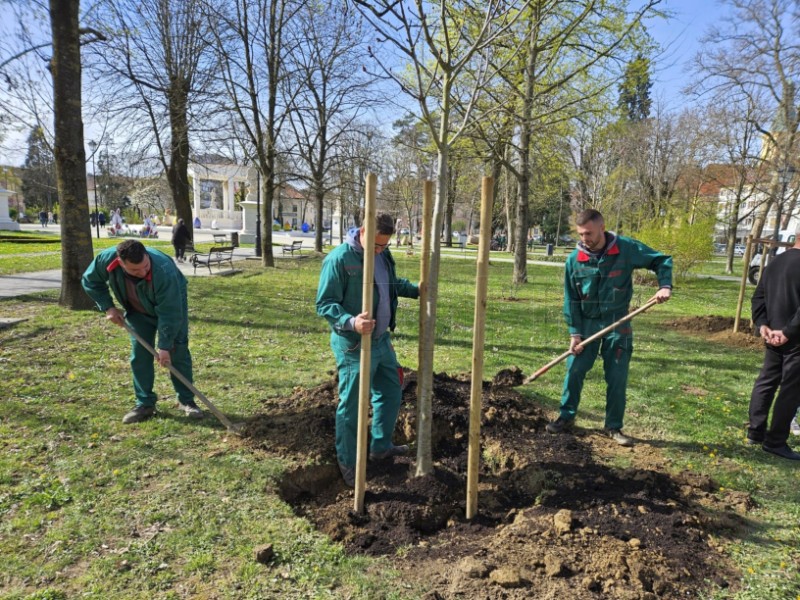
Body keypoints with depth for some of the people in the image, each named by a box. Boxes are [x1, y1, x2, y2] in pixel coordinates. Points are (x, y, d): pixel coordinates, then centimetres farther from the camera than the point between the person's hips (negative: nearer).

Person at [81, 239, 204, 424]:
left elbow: (169, 313, -34)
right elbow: (90, 281, -6)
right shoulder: (106, 260, -30)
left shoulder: (164, 270, -42)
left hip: (172, 303, -3)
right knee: (139, 354, -1)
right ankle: (145, 404, 10)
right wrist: (107, 307, -14)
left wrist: (164, 346, -30)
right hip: (138, 311, 4)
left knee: (178, 351, -5)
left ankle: (187, 401, 5)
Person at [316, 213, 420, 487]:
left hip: (381, 340, 9)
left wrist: (417, 290, 9)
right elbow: (325, 304, -20)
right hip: (354, 346, -8)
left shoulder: (383, 254, 5)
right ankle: (347, 464, 23)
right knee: (351, 406, 4)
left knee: (391, 393, 21)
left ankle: (381, 446, 41)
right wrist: (350, 322, -36)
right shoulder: (339, 259, -20)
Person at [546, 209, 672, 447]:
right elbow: (571, 299, -2)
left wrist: (665, 286, -19)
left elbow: (661, 260, 0)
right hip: (586, 322, 1)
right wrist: (574, 332, -7)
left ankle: (614, 426, 18)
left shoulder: (627, 249, -12)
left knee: (617, 377, 4)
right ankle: (567, 416, 19)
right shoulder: (575, 259, -8)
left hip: (617, 323, -1)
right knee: (574, 370, 2)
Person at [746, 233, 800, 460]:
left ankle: (755, 432, 22)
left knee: (766, 382, 15)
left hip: (774, 336, 8)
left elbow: (758, 298, 12)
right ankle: (775, 441, 5)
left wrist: (762, 325, 5)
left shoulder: (774, 262, 11)